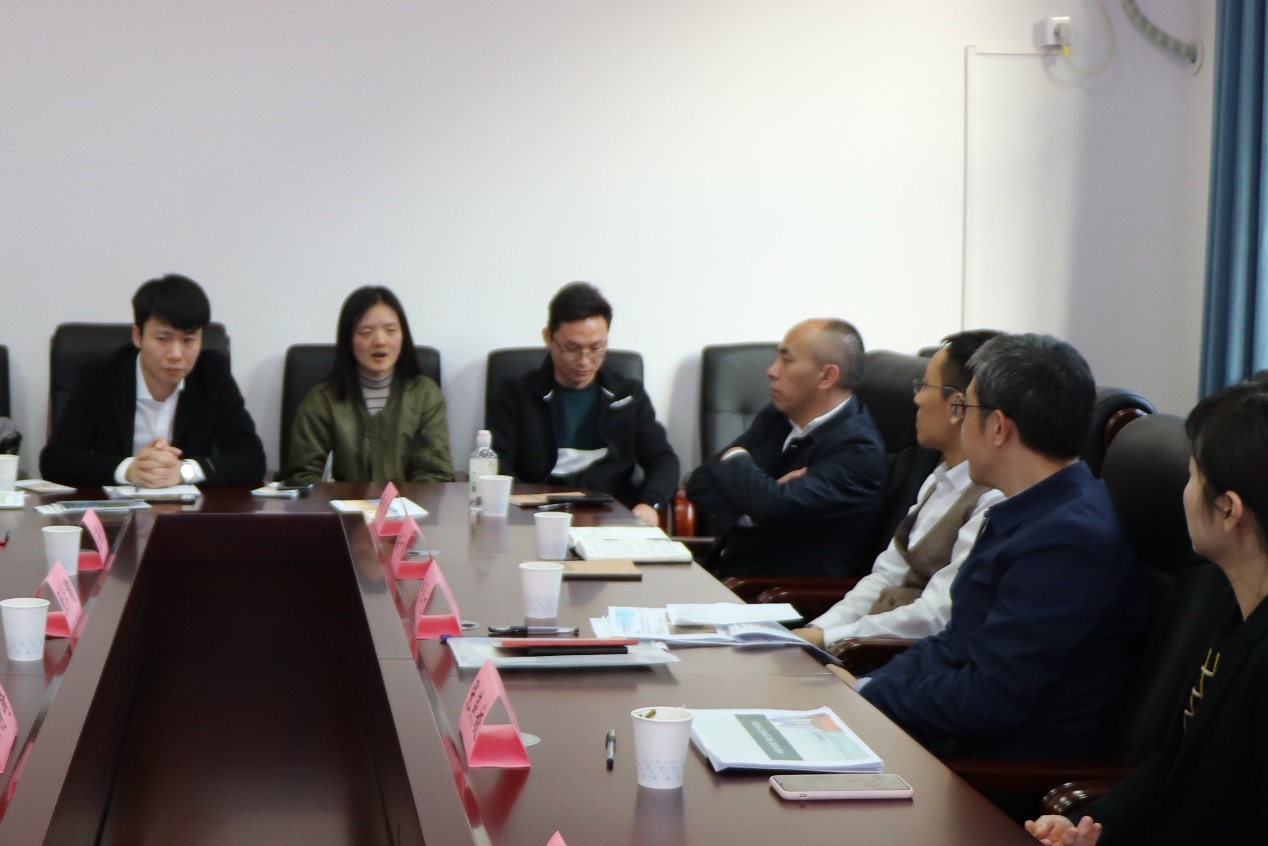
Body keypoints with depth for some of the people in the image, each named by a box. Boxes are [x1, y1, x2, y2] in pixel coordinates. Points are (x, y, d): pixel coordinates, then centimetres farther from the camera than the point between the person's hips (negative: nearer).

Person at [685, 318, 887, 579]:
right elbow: (699, 483, 5)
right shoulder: (776, 417, 8)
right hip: (723, 572, 7)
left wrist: (736, 460, -8)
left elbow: (775, 507, -28)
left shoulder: (857, 450, -16)